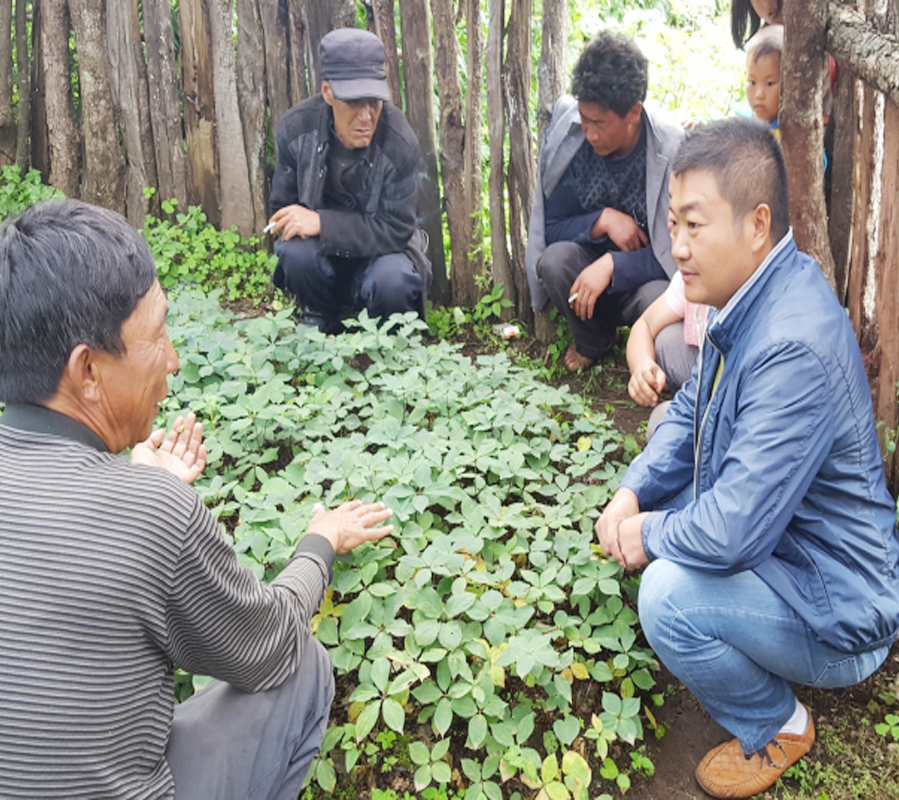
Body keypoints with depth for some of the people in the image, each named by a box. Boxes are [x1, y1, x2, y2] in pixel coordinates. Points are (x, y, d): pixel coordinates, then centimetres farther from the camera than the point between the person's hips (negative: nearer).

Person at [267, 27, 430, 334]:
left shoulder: (400, 144, -23)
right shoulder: (296, 128, -14)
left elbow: (396, 229, -23)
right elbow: (281, 209, -3)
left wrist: (322, 223, -32)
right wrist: (301, 221, -27)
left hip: (377, 249, -2)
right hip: (321, 248, 2)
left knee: (394, 282, -34)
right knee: (296, 252, -32)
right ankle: (318, 320, 1)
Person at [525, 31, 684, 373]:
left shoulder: (674, 151, -20)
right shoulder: (569, 143, -12)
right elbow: (551, 230, -5)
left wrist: (614, 265, -32)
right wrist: (603, 220, -24)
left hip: (649, 278, -3)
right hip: (592, 264, 3)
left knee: (658, 299, -37)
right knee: (555, 260, -30)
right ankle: (593, 343, 1)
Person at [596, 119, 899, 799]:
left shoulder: (795, 348, -34)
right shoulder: (750, 296, -2)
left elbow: (731, 532, -36)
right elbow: (690, 412, 11)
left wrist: (650, 532, -15)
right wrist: (632, 494, -5)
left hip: (842, 613, -9)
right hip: (777, 538, 9)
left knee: (670, 594, -28)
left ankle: (774, 727, 2)